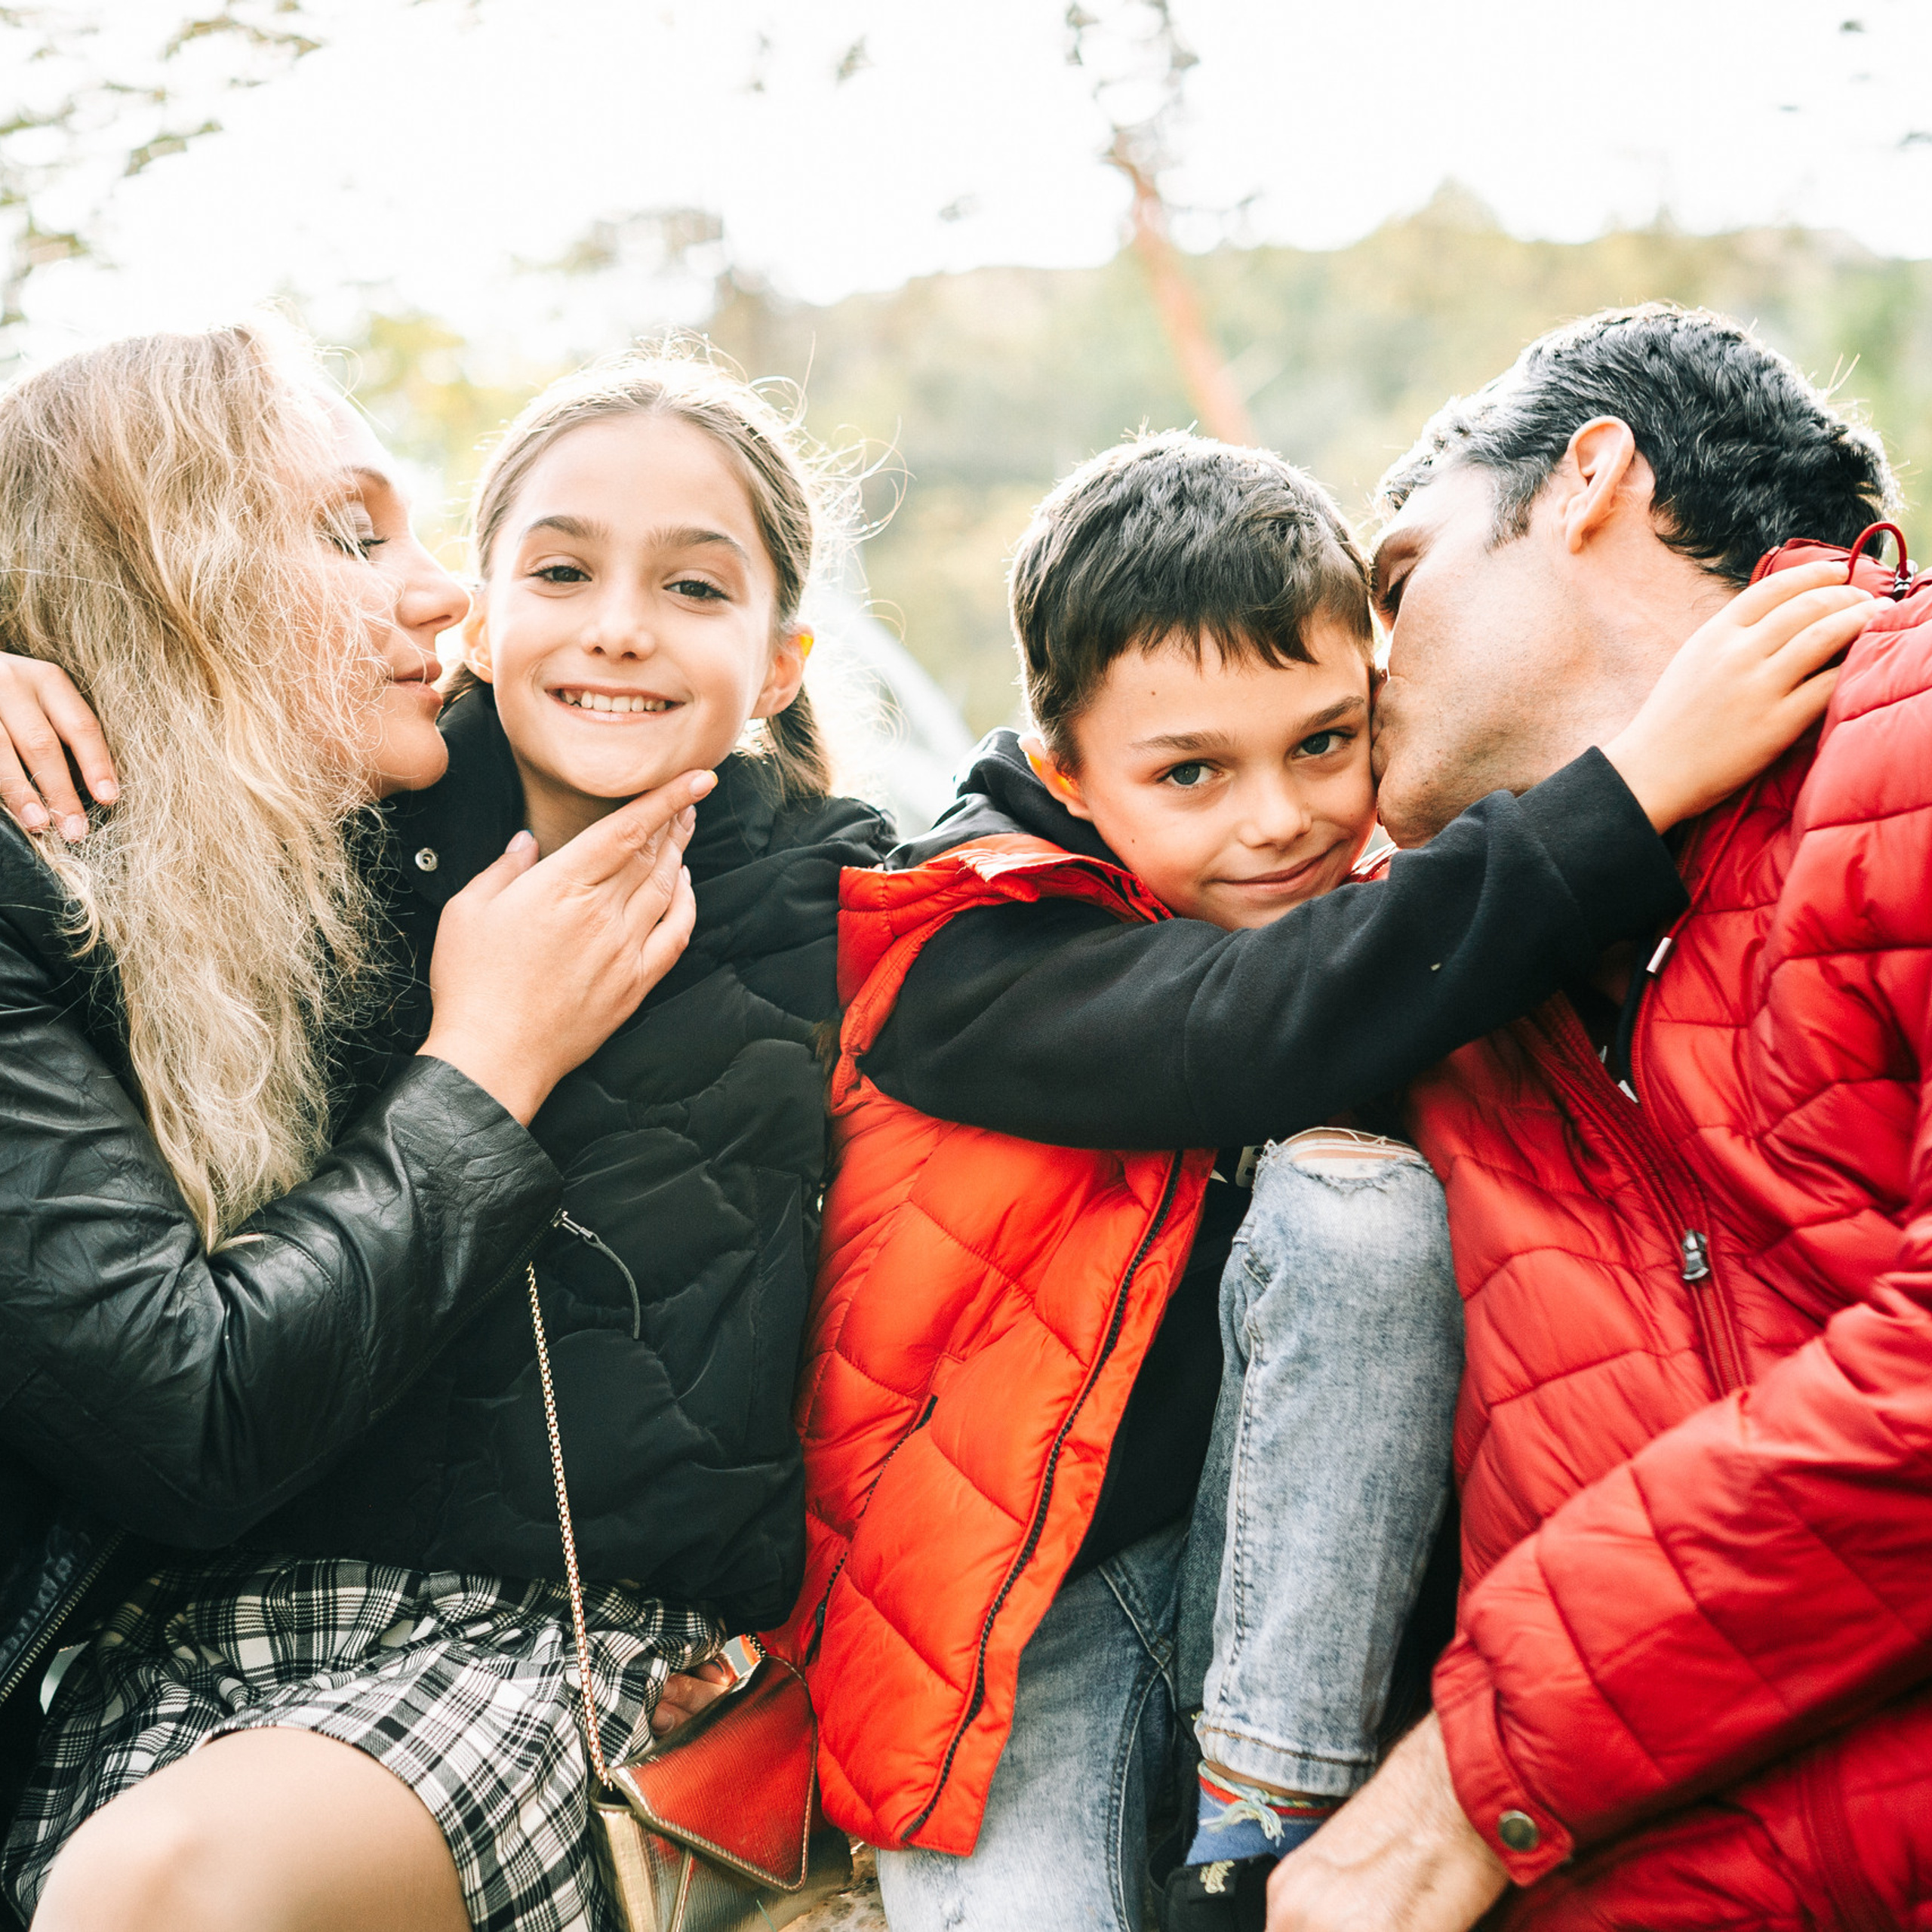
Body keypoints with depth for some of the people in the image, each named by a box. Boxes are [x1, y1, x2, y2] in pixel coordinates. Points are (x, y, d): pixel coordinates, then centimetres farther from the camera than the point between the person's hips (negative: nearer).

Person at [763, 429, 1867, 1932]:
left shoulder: (1369, 915, 0)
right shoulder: (972, 951, -17)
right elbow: (1246, 1041, -36)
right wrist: (1636, 785, -38)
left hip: (1298, 1566, 4)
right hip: (1012, 1608, -4)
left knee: (1359, 1199, -24)